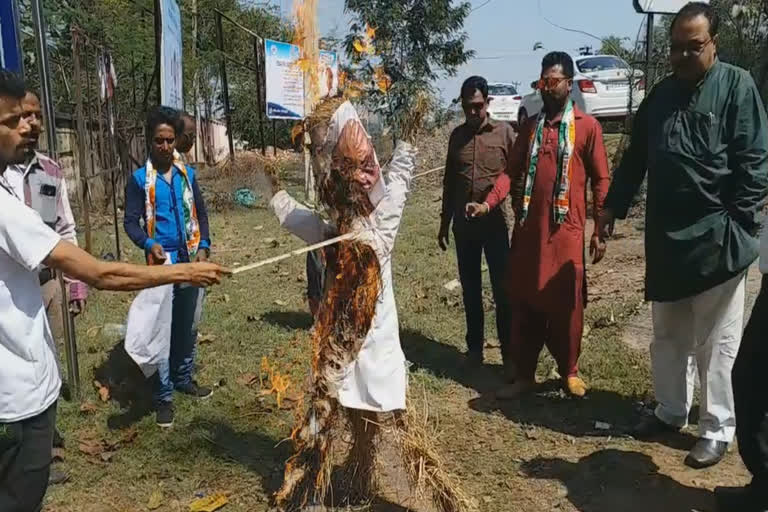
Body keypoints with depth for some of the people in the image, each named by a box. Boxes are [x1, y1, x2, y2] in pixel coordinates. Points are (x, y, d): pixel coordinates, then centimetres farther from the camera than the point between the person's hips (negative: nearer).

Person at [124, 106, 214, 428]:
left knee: (189, 325, 14)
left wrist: (204, 247, -2)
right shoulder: (139, 179, -2)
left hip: (192, 261, 4)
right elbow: (131, 221, -3)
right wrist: (149, 245, -22)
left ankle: (184, 378, 31)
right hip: (162, 264, -4)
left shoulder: (188, 173, 8)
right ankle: (163, 396, 8)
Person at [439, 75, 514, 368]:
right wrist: (444, 223, 14)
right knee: (470, 289, 10)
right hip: (463, 224, 3)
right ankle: (475, 346, 22)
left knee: (502, 288, 1)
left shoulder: (504, 133, -2)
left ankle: (509, 348, 13)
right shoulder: (457, 136, 9)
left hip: (495, 222, -3)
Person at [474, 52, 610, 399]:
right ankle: (524, 373, 18)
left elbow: (601, 180, 1)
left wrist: (600, 231, -3)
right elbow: (512, 172, 9)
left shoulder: (587, 126, 2)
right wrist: (489, 203, -7)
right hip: (527, 229, 4)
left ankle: (569, 372, 22)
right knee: (524, 302, 7)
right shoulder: (530, 126, 14)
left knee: (566, 304, 5)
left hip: (566, 230, -3)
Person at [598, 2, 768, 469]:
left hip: (717, 238, -5)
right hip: (666, 236, 6)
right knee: (667, 336, 15)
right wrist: (613, 207, 14)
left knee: (716, 341, 3)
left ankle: (718, 429, 17)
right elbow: (635, 158, 18)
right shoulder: (660, 96, 12)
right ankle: (671, 411, 31)